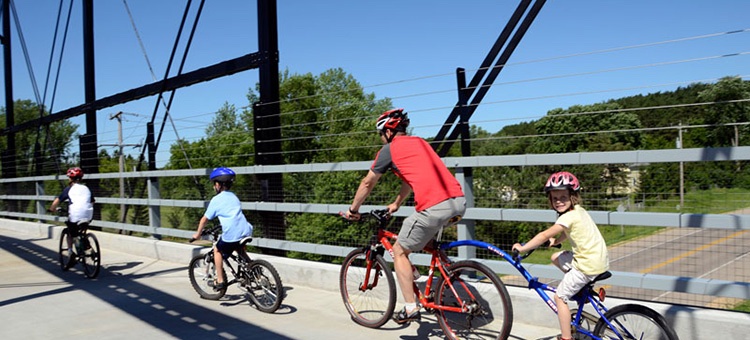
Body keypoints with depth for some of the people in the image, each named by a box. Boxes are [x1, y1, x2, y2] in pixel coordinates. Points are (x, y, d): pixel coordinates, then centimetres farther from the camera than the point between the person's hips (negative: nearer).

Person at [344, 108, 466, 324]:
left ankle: (410, 309, 13)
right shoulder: (420, 142, 27)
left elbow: (367, 184, 14)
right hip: (459, 203, 7)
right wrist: (396, 204, 49)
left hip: (434, 208, -7)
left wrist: (353, 209, 28)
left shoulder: (389, 149, 6)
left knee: (399, 251, 12)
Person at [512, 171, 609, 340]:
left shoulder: (569, 216, -20)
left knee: (560, 297, 2)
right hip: (597, 258, 9)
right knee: (555, 258, 23)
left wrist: (523, 248, -13)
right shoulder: (578, 210, 8)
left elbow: (544, 235, -20)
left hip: (589, 264, -9)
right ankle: (583, 287, 21)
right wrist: (555, 241, 6)